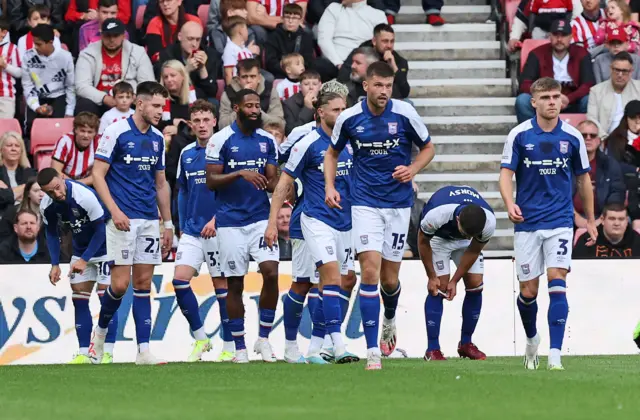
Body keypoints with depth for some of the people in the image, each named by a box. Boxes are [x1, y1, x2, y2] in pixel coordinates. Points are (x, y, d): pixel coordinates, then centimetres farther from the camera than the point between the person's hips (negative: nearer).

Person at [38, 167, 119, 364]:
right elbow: (52, 234, 4)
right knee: (79, 299, 1)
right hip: (81, 250, 6)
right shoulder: (47, 206, -13)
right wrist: (55, 264, -5)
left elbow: (101, 230, -22)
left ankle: (108, 353, -10)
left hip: (103, 247, -6)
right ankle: (83, 354, 4)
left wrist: (84, 260, -23)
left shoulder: (85, 196, -32)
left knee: (106, 296, -11)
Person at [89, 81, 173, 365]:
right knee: (120, 283, -10)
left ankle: (143, 350, 1)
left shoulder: (157, 139, 12)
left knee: (143, 284, 3)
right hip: (123, 220, -6)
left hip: (150, 221, 6)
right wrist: (114, 211, -18)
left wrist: (168, 224, 17)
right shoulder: (116, 132, -7)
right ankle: (100, 332, 15)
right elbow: (98, 174, -8)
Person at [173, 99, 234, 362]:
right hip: (192, 230, 5)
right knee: (180, 280, -7)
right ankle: (200, 338, 5)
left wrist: (215, 220, -18)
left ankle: (230, 346, 7)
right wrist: (182, 227, 15)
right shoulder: (186, 154, 11)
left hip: (218, 230, -5)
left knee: (222, 284, -1)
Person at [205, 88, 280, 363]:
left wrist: (275, 186, -12)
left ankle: (264, 338, 0)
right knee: (235, 283, 2)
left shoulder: (267, 141, 9)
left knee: (271, 272, -13)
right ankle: (239, 347, 10)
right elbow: (212, 181, -6)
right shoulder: (221, 140, -4)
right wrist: (240, 174, -20)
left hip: (261, 217, 3)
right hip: (231, 222, -3)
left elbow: (273, 180, 11)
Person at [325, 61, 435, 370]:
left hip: (398, 202, 0)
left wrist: (413, 168, -13)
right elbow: (333, 152, 13)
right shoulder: (349, 118, -5)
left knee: (390, 278, 5)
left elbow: (428, 148, 7)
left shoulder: (404, 114, -7)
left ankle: (390, 320, 42)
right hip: (365, 202, 0)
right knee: (370, 271, -14)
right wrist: (329, 186, -2)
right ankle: (373, 351, -13)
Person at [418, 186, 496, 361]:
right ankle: (432, 349, -12)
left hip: (466, 245, 3)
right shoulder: (436, 215, -43)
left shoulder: (489, 223, -35)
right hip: (438, 237, -3)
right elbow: (423, 242, -21)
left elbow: (473, 252, -15)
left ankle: (466, 343, 7)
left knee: (476, 285, -8)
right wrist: (431, 277, -14)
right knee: (439, 288, -15)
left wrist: (455, 281, -11)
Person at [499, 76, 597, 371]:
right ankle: (532, 339, 35)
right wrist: (510, 203, -24)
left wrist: (590, 220, 16)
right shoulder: (519, 135, -2)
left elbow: (583, 179, 13)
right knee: (528, 291, 5)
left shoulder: (572, 137, 2)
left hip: (560, 222, 0)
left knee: (557, 284, -15)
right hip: (528, 223, 0)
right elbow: (506, 173, -4)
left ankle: (555, 355, -17)